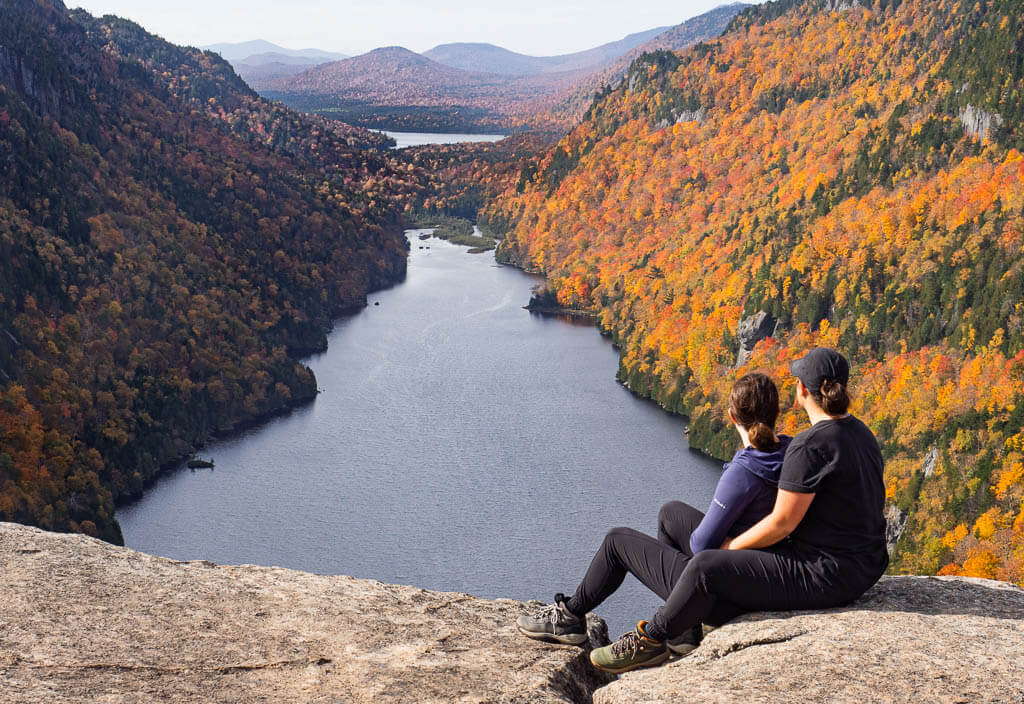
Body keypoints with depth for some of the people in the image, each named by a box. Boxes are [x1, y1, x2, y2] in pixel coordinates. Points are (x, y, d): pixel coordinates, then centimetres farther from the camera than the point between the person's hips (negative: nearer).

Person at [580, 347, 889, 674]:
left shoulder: (811, 446, -22)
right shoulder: (859, 432, 8)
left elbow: (782, 523, -20)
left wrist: (730, 546, -2)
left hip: (827, 574, -10)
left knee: (705, 568, -9)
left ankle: (650, 640, 8)